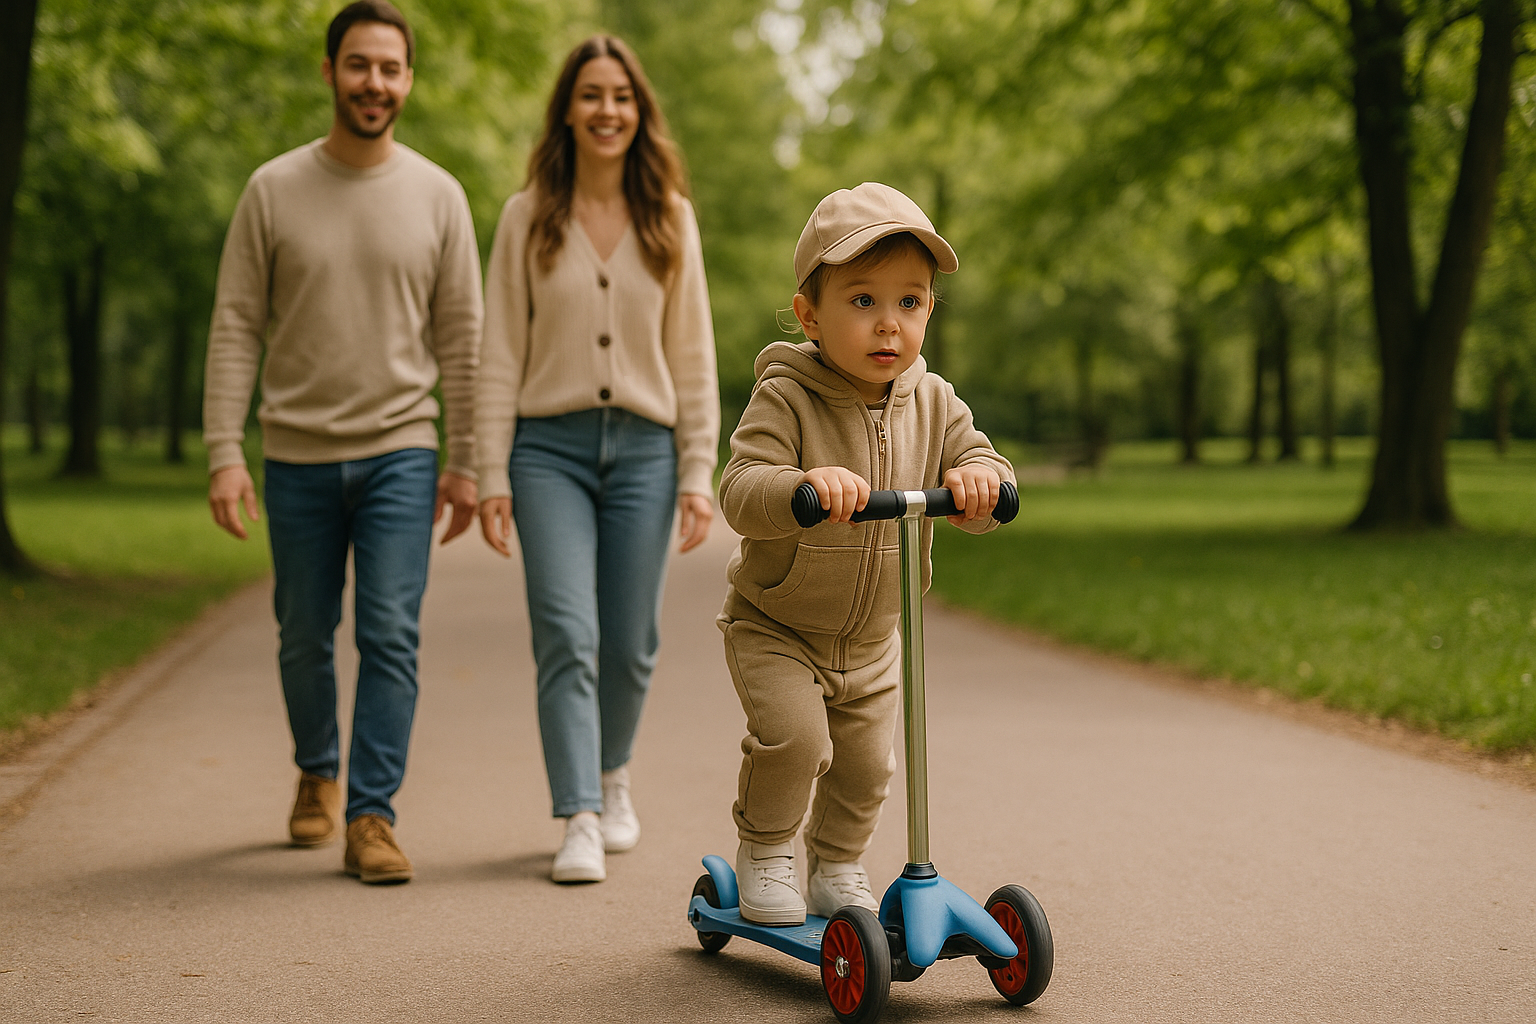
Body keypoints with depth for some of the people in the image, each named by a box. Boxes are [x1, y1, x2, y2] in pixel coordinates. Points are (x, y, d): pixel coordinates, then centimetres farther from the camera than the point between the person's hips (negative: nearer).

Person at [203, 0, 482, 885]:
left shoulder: (437, 195, 2)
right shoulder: (274, 190, 0)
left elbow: (462, 337, 4)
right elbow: (236, 328, -1)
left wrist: (467, 463, 2)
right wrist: (224, 453, -8)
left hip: (399, 453, 0)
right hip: (298, 456, 1)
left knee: (391, 636, -8)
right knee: (305, 638, 12)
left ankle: (372, 815, 0)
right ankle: (319, 772, 37)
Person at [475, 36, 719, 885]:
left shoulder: (670, 218, 7)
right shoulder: (528, 217, 3)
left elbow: (693, 355, 7)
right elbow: (498, 355, 2)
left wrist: (698, 474, 2)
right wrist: (492, 475, -4)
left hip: (644, 448, 2)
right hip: (550, 446, -1)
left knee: (629, 645, 7)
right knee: (566, 635, -12)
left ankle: (611, 775, 33)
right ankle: (579, 821, -8)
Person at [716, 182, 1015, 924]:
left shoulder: (931, 403, -7)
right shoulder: (785, 398, -22)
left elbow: (983, 461, -11)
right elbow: (740, 494, -32)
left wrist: (975, 478, -35)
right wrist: (804, 485, -53)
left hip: (871, 641, 5)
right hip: (774, 626, -4)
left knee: (865, 764, 8)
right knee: (793, 736, -21)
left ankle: (839, 868, 34)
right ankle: (765, 849, 6)